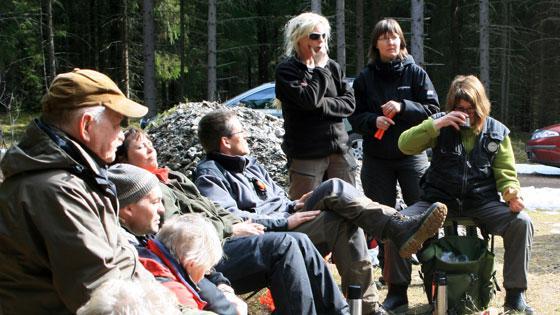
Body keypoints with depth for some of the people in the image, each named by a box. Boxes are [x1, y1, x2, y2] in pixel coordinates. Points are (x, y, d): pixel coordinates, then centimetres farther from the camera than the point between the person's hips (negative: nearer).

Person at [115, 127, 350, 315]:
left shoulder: (175, 178, 28)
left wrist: (240, 224, 5)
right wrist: (232, 229, -9)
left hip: (224, 239, 9)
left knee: (300, 242, -9)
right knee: (283, 245, -25)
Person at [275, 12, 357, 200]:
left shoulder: (333, 67, 11)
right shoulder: (287, 70, -4)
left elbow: (349, 103, 4)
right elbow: (309, 100, -18)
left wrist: (323, 104, -12)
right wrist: (320, 69, -7)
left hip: (339, 151, 5)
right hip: (306, 155, -5)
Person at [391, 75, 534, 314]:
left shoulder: (497, 132, 7)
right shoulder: (441, 125, 4)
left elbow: (506, 174, 6)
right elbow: (405, 145, -8)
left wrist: (511, 192, -17)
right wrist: (437, 124, -19)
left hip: (482, 203, 1)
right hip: (440, 200, 0)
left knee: (521, 222, -25)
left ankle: (515, 294, -12)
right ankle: (399, 290, -4)